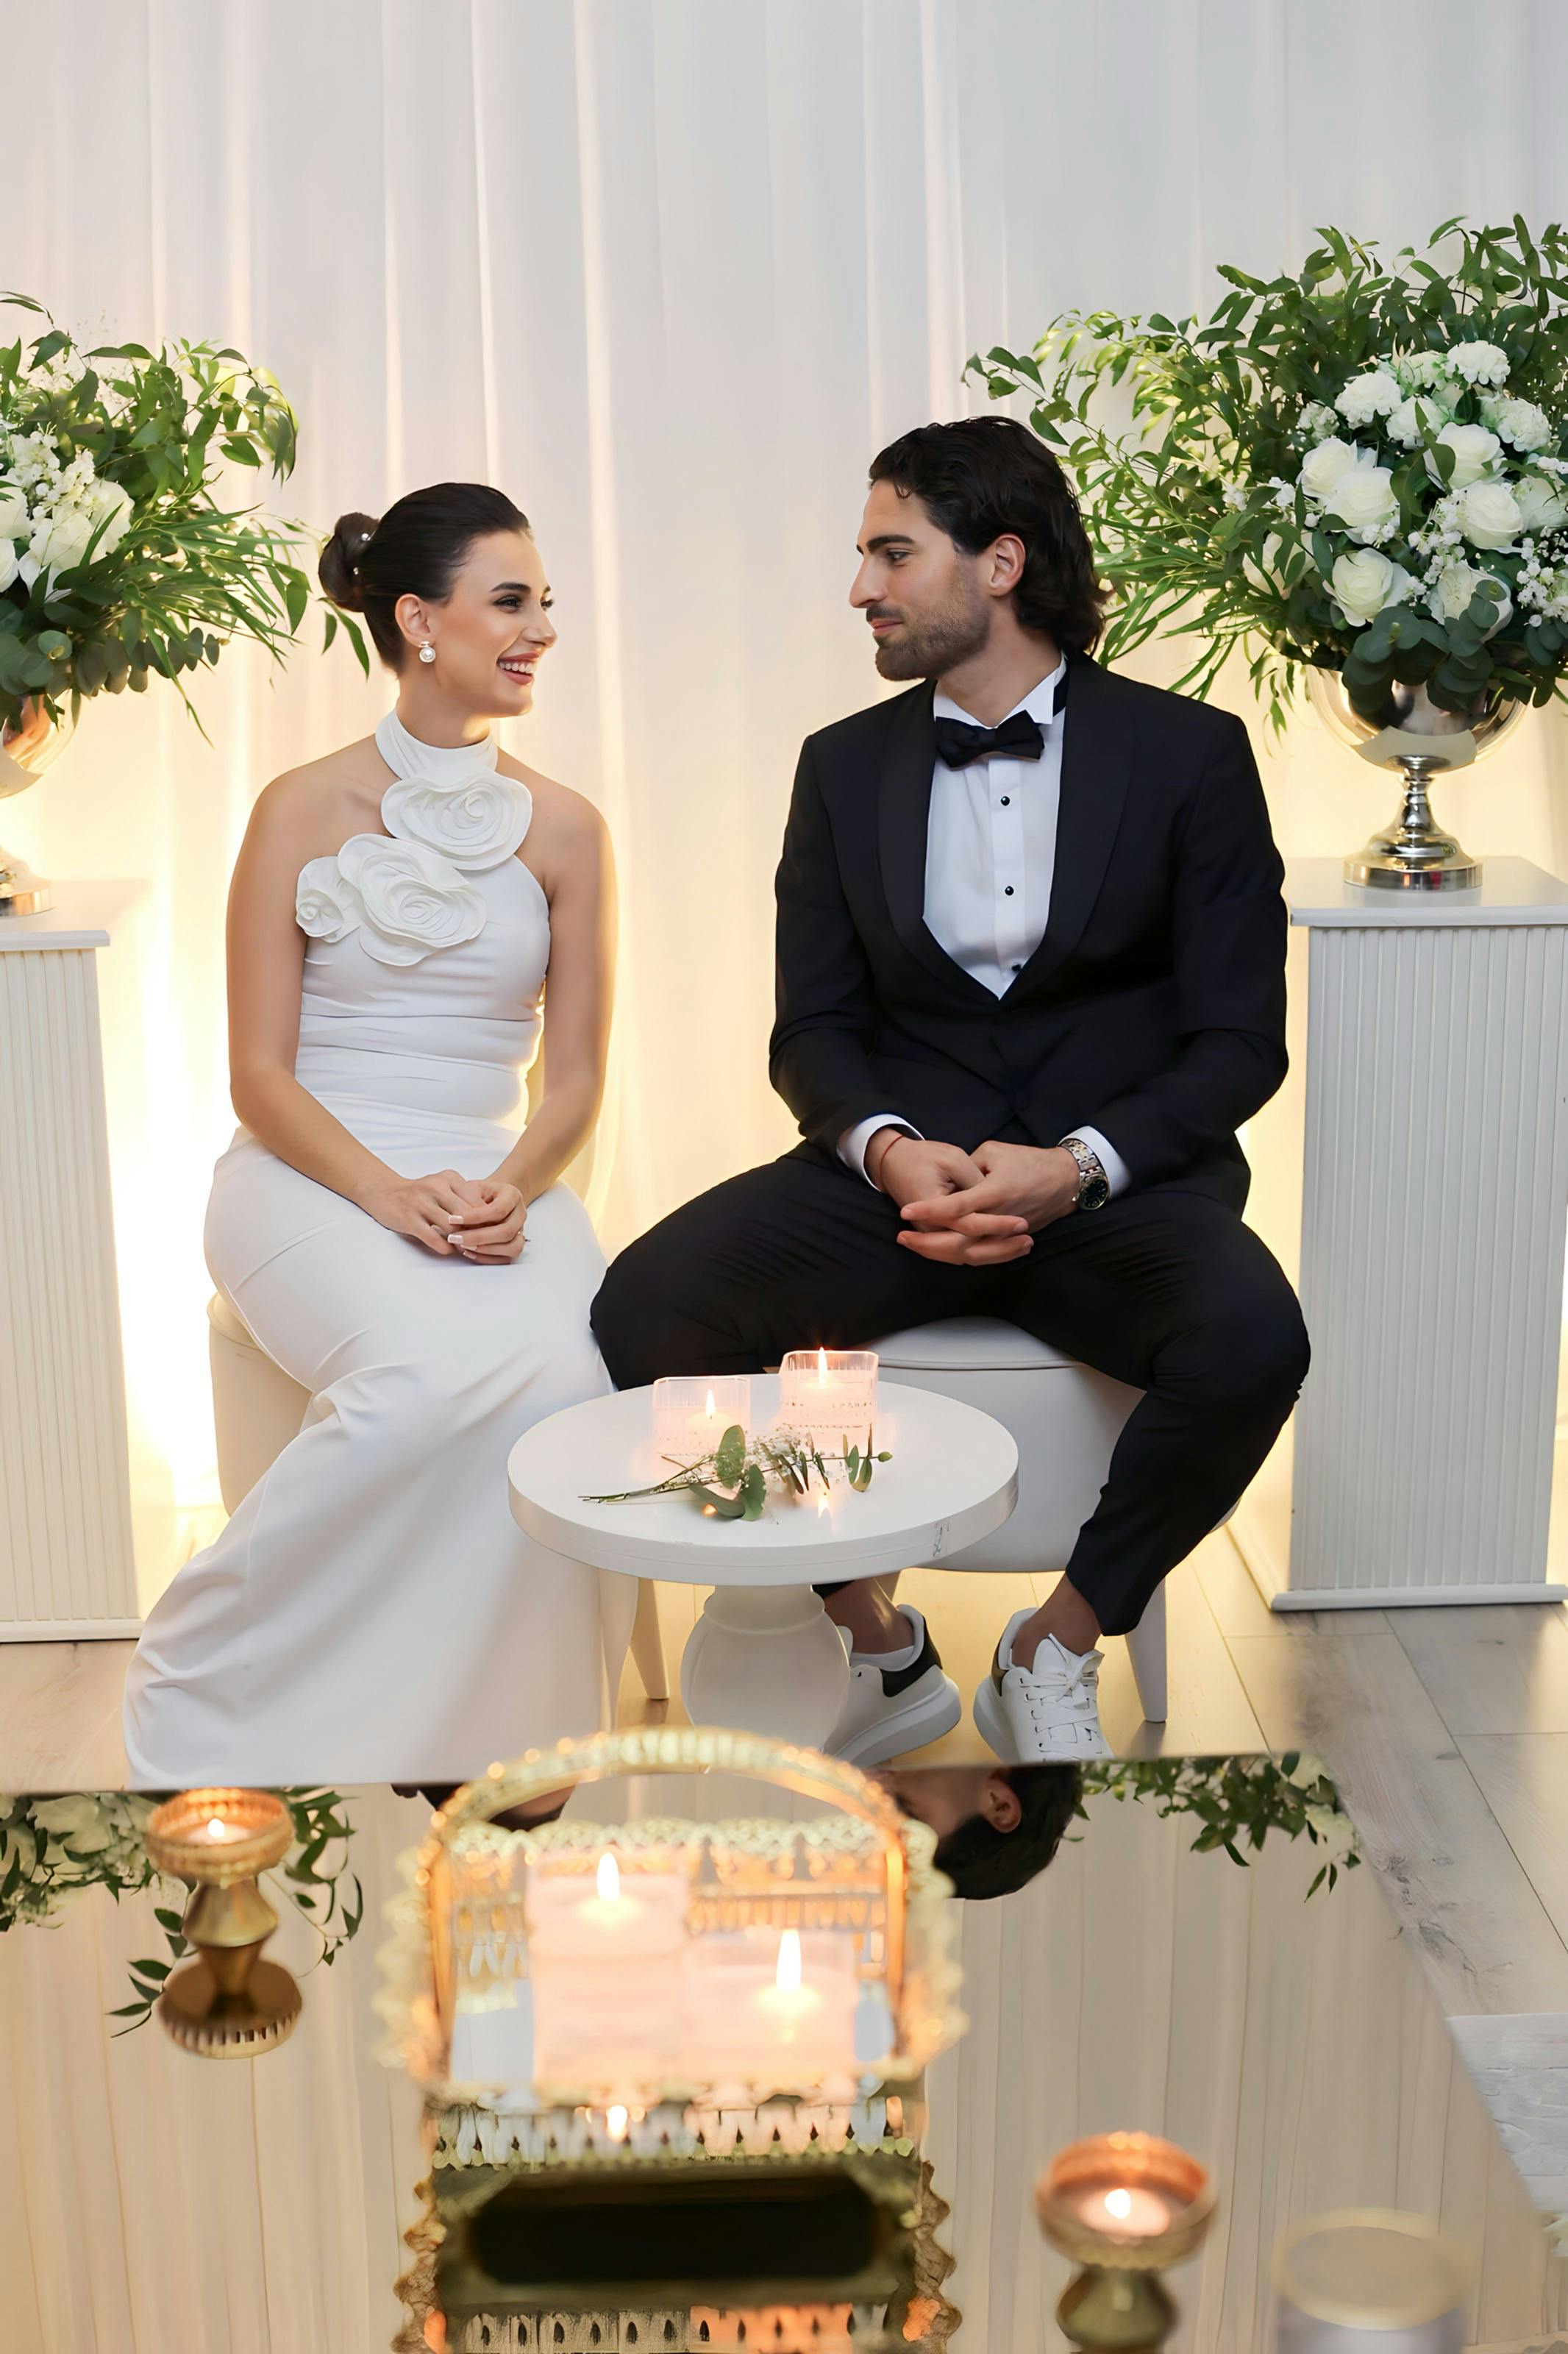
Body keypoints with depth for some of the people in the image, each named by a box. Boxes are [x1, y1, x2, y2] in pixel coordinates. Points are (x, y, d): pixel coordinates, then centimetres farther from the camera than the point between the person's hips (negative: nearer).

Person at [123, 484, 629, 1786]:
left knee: (564, 1379, -32)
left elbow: (575, 1076, 8)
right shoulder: (304, 812, 1)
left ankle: (502, 1738, -14)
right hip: (314, 1178, -2)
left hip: (500, 1180, 3)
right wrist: (392, 1195, -19)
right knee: (440, 1372, -34)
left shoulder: (564, 828, 9)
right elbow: (259, 1072, -2)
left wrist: (510, 1191, -14)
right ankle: (195, 1687, -14)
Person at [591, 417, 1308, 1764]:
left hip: (1121, 1181, -2)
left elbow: (1239, 1038, -3)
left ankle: (1056, 1650, -6)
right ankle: (876, 1651, -4)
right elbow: (815, 1027, 9)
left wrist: (1079, 1166, -20)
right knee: (651, 1303, -23)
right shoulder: (845, 768, 11)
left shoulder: (1189, 754, 2)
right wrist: (887, 1147, -14)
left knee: (1250, 1342, -34)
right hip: (904, 1169, 3)